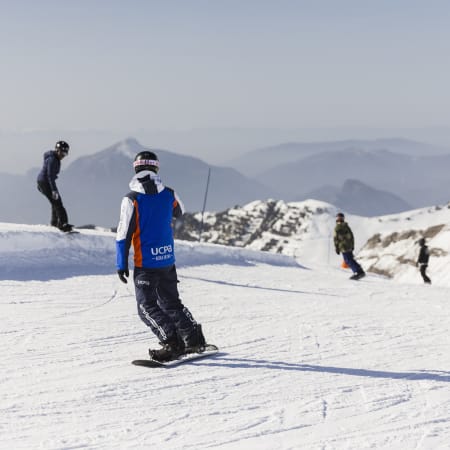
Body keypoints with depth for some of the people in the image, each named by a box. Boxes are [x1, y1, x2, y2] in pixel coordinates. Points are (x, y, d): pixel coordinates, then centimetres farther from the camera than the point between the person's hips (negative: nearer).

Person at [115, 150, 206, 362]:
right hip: (168, 260, 5)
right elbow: (180, 212, 24)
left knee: (146, 306, 1)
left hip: (145, 263, -5)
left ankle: (172, 342, -15)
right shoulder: (169, 195, 0)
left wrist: (122, 264, -5)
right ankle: (194, 339, 17)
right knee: (171, 303, 19)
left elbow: (123, 234, -11)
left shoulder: (131, 200, -12)